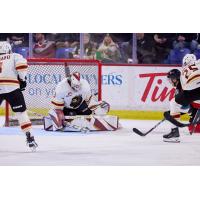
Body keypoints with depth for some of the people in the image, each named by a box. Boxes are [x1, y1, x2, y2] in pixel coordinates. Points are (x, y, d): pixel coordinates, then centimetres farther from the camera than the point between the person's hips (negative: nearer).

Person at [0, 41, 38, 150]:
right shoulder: (14, 56, 16)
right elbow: (21, 64, -6)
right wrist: (22, 79, 4)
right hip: (12, 88, -2)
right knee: (21, 113, 5)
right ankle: (29, 138, -1)